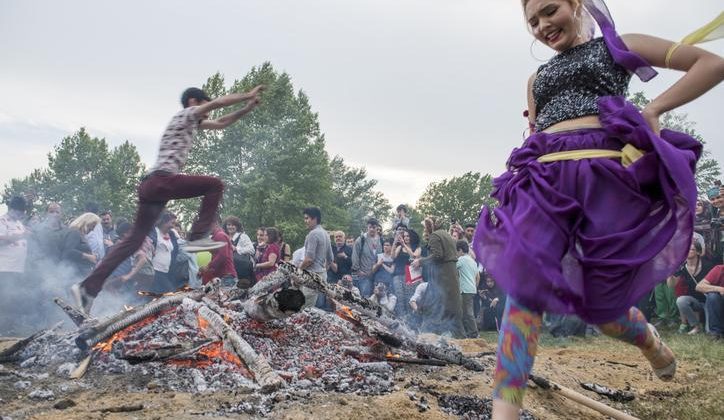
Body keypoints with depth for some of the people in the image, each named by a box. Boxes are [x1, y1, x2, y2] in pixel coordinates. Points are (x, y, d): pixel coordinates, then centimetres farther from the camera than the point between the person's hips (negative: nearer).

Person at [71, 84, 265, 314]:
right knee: (215, 185, -6)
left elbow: (221, 123, 34)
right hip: (162, 180, -9)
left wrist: (247, 108, 24)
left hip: (152, 185, 9)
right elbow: (218, 102, -6)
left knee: (135, 240, 9)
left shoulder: (193, 122, 29)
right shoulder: (186, 114, 4)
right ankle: (197, 237, -11)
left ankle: (88, 287, 9)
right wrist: (247, 95, 3)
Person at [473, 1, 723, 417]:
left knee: (599, 300, 1)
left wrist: (653, 109, -3)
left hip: (605, 174, -3)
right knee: (524, 285, -17)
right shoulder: (537, 79, 29)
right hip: (545, 178, 4)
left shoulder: (617, 46, 17)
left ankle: (652, 341, 37)